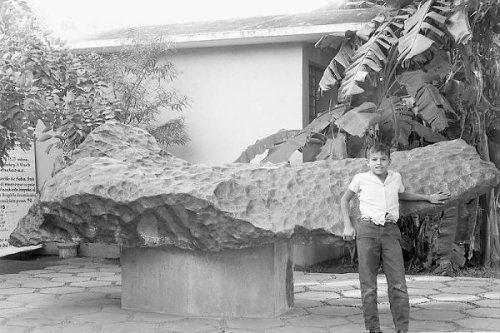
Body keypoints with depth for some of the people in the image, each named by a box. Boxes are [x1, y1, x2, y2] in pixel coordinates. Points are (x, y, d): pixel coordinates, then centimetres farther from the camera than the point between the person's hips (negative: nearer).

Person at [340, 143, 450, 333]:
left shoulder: (396, 177, 11)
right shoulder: (361, 179, 3)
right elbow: (345, 199, 17)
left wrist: (428, 198, 33)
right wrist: (347, 226, 9)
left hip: (390, 231, 2)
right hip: (368, 230, -2)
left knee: (398, 283, -6)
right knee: (368, 285, -1)